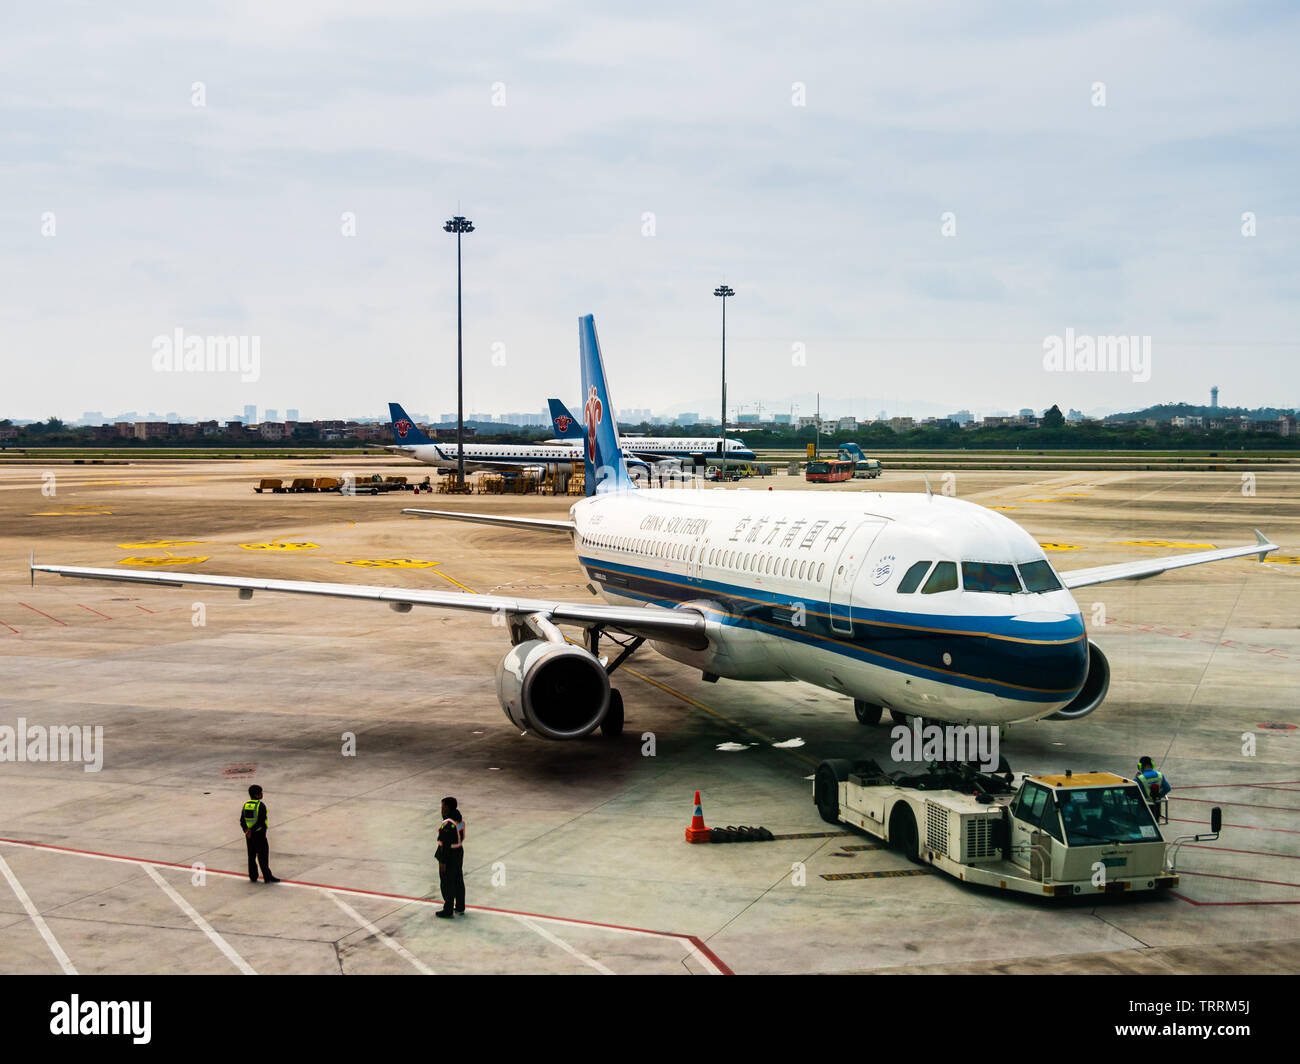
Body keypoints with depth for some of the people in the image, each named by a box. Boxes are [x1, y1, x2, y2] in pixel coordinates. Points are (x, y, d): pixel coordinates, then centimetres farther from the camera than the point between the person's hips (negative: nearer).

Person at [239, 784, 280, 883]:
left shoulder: (245, 805, 5)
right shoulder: (261, 805, -15)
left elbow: (242, 820, 4)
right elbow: (261, 821, -21)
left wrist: (246, 830, -5)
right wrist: (251, 830, -18)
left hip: (249, 835, 6)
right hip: (259, 834, -6)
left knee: (251, 855, 13)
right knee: (263, 856, 1)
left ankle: (253, 877, 17)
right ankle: (267, 877, 5)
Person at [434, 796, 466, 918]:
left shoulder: (447, 824, -27)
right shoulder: (460, 819, 0)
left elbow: (446, 844, -24)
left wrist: (443, 862, -18)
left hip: (449, 855, -9)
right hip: (459, 852, 9)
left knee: (447, 884, 5)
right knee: (458, 880, 20)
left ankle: (448, 911, 15)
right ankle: (460, 907, 32)